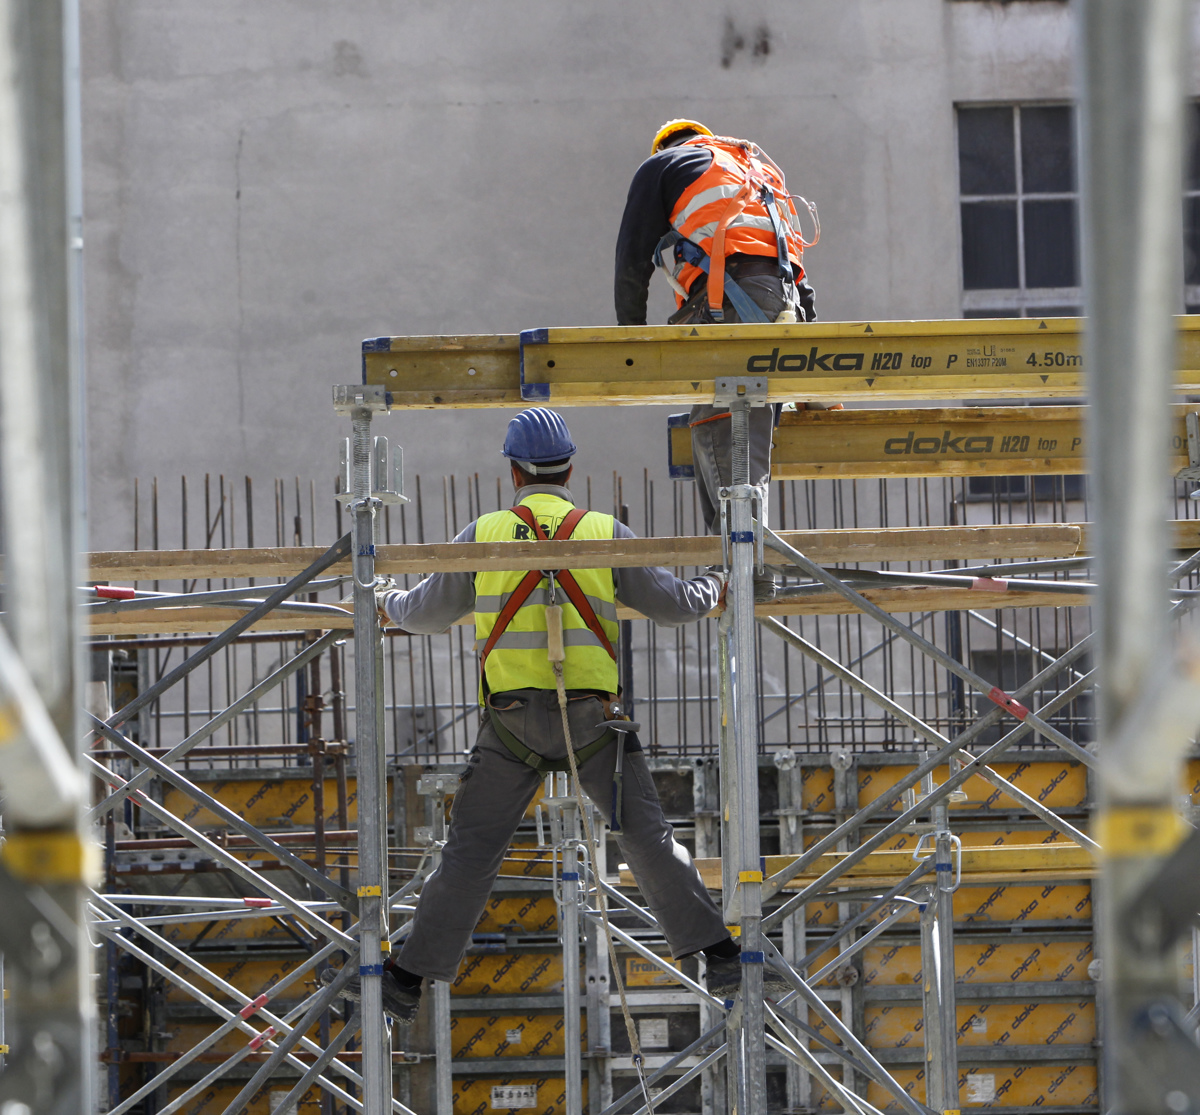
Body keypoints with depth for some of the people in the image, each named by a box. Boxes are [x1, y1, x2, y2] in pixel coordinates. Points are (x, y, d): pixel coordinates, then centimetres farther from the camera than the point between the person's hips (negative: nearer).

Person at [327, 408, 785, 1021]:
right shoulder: (605, 533, 2)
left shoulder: (484, 535, 3)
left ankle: (408, 980, 5)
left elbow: (429, 612, 14)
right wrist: (712, 589, 31)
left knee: (470, 851, 5)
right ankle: (719, 957, 0)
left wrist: (389, 603, 38)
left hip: (512, 717, 0)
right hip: (591, 715, 0)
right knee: (647, 837, 5)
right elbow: (671, 604, 8)